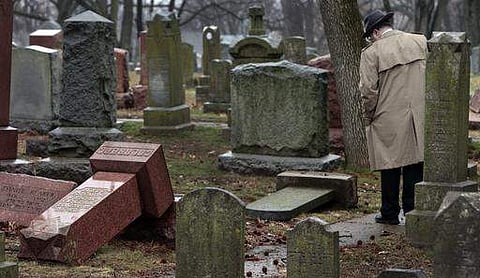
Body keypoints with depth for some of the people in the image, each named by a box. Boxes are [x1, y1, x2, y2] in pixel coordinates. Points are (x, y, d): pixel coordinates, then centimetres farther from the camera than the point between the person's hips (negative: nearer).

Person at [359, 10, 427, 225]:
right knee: (415, 166, 8)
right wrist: (426, 105, 16)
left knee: (390, 169, 6)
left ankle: (390, 214, 14)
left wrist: (368, 119, 2)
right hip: (420, 117, 3)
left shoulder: (371, 52, -8)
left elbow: (368, 91, -11)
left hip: (388, 121, -3)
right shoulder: (421, 42, 4)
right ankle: (413, 211, 12)